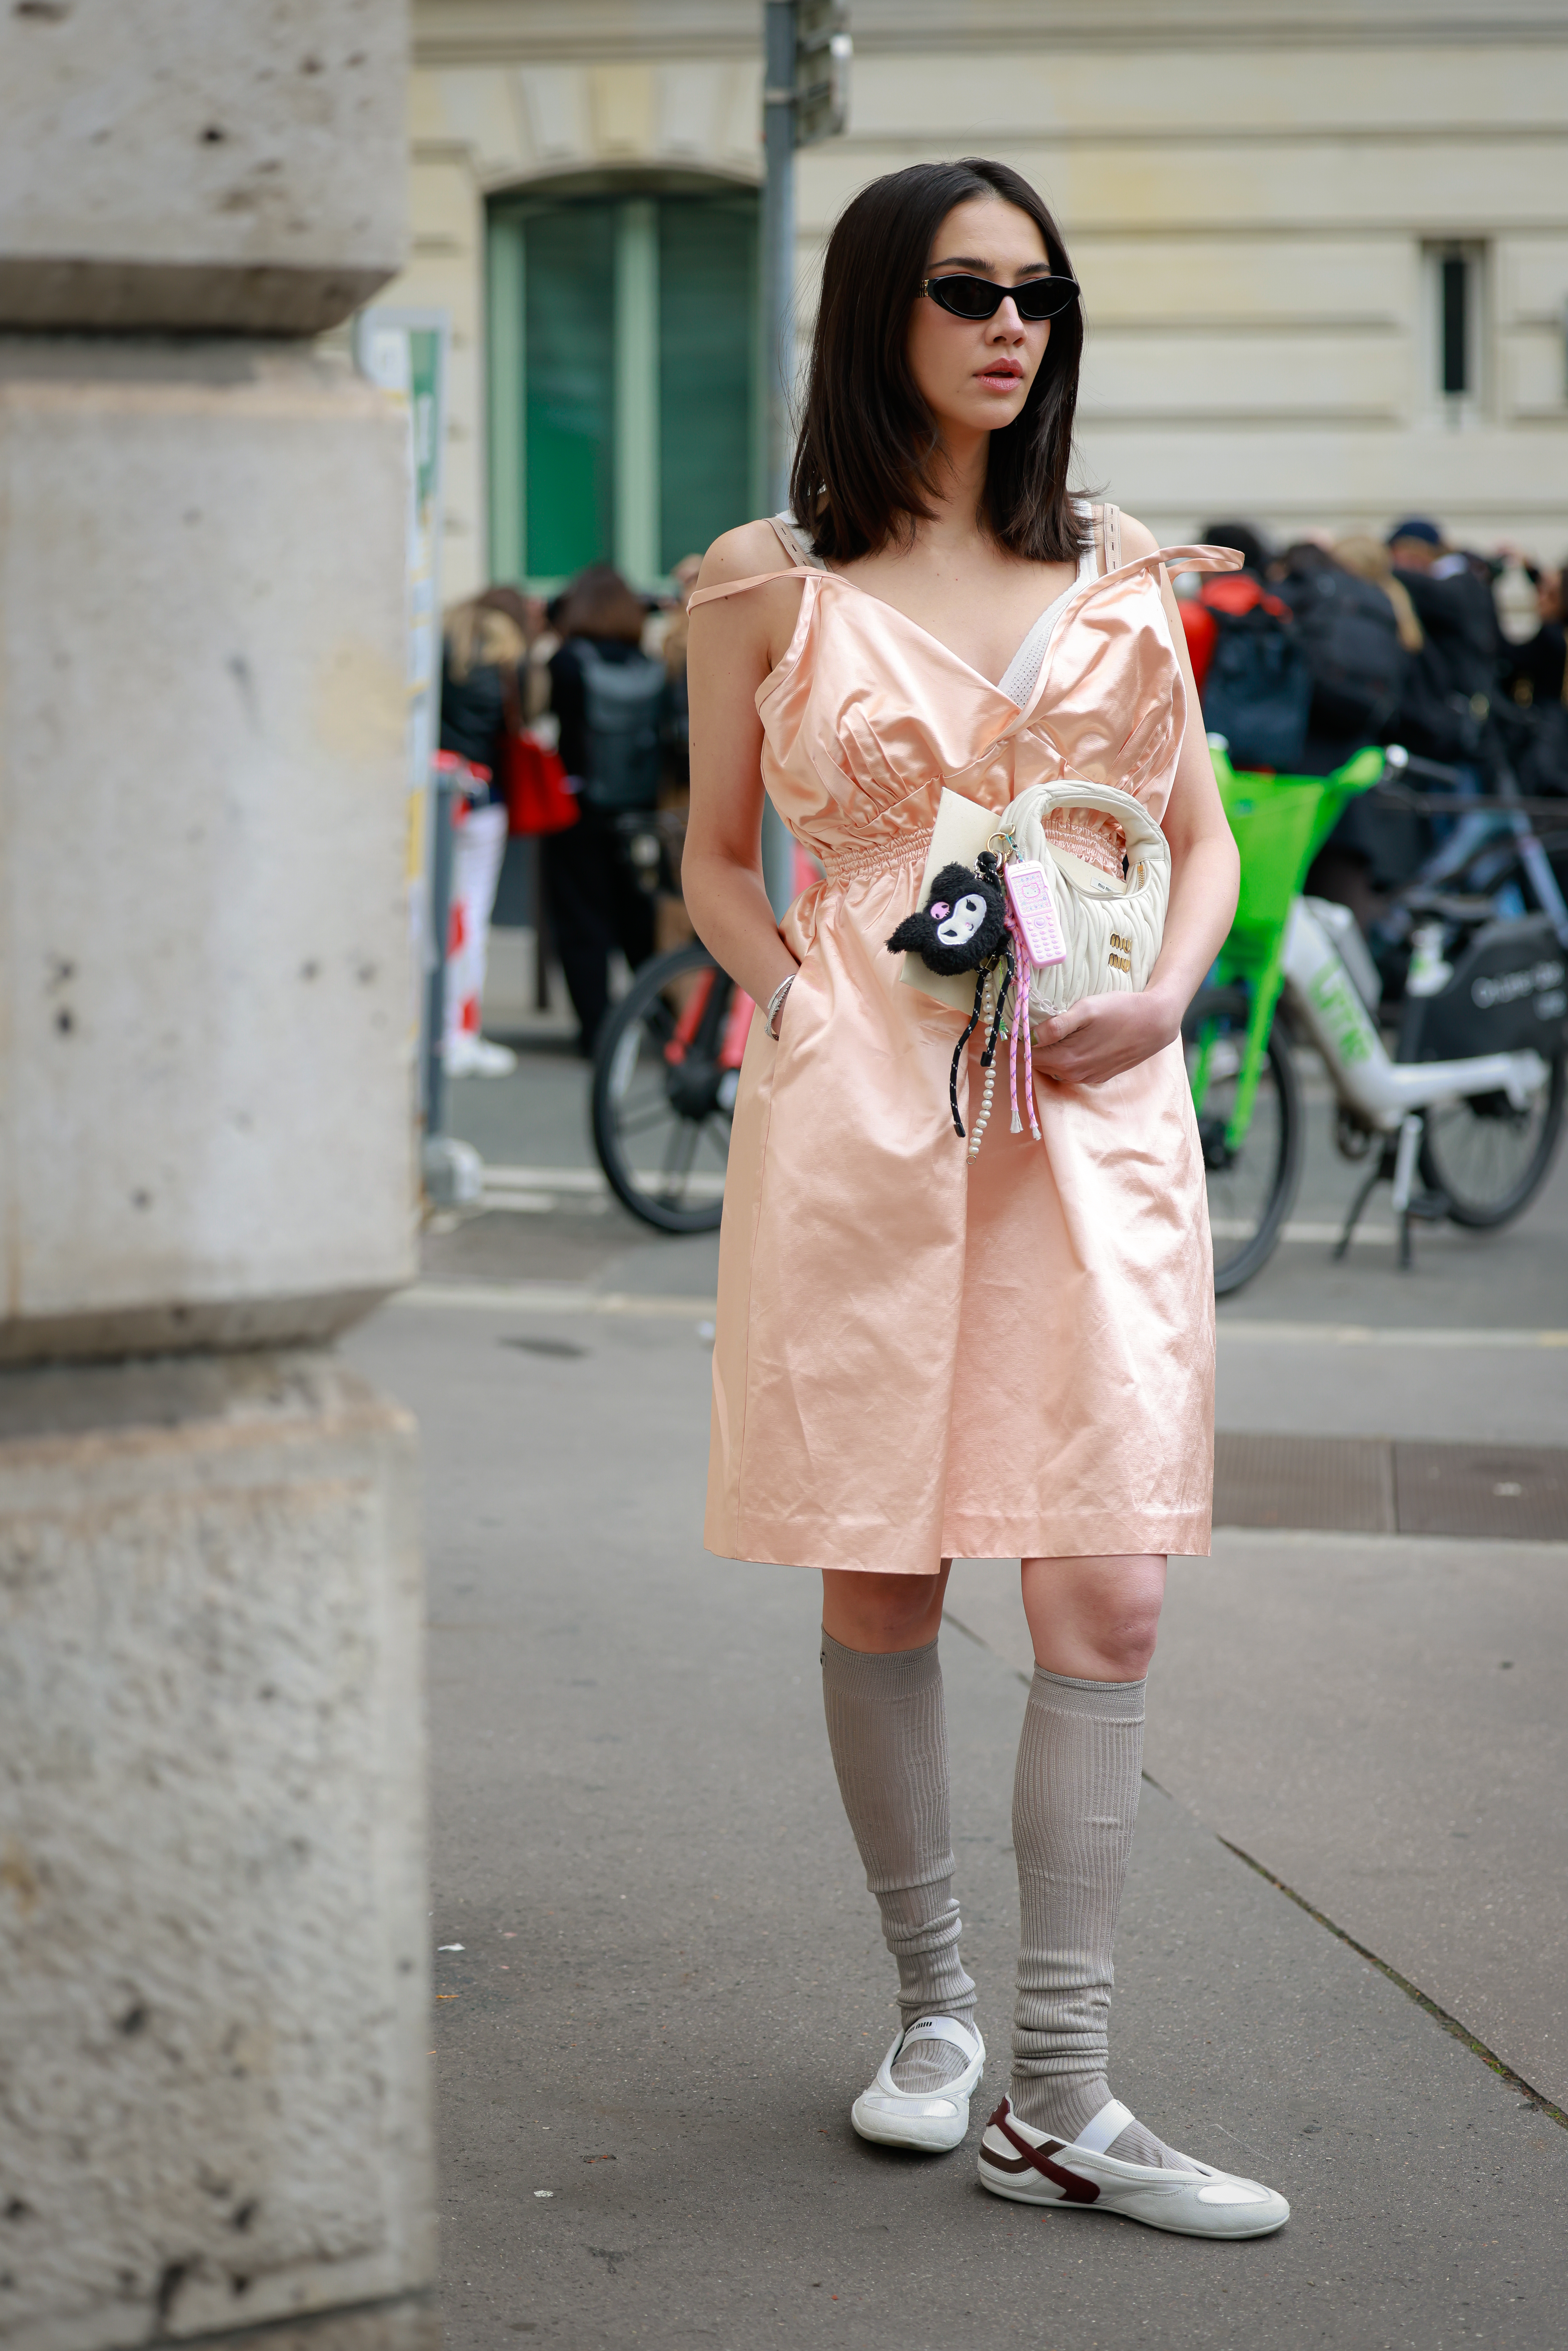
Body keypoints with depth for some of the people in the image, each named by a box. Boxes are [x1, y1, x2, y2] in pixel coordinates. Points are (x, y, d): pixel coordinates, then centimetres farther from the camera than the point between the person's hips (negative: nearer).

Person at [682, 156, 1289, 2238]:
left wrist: (1163, 996, -4)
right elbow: (717, 863, 11)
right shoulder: (768, 583, 5)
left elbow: (1205, 833, 15)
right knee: (878, 1584, 6)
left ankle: (1060, 2102, -1)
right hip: (857, 1105, -1)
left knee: (1108, 1596, -6)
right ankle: (934, 2006, 26)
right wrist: (803, 1007, -7)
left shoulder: (1120, 576, 11)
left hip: (1092, 1108, 1)